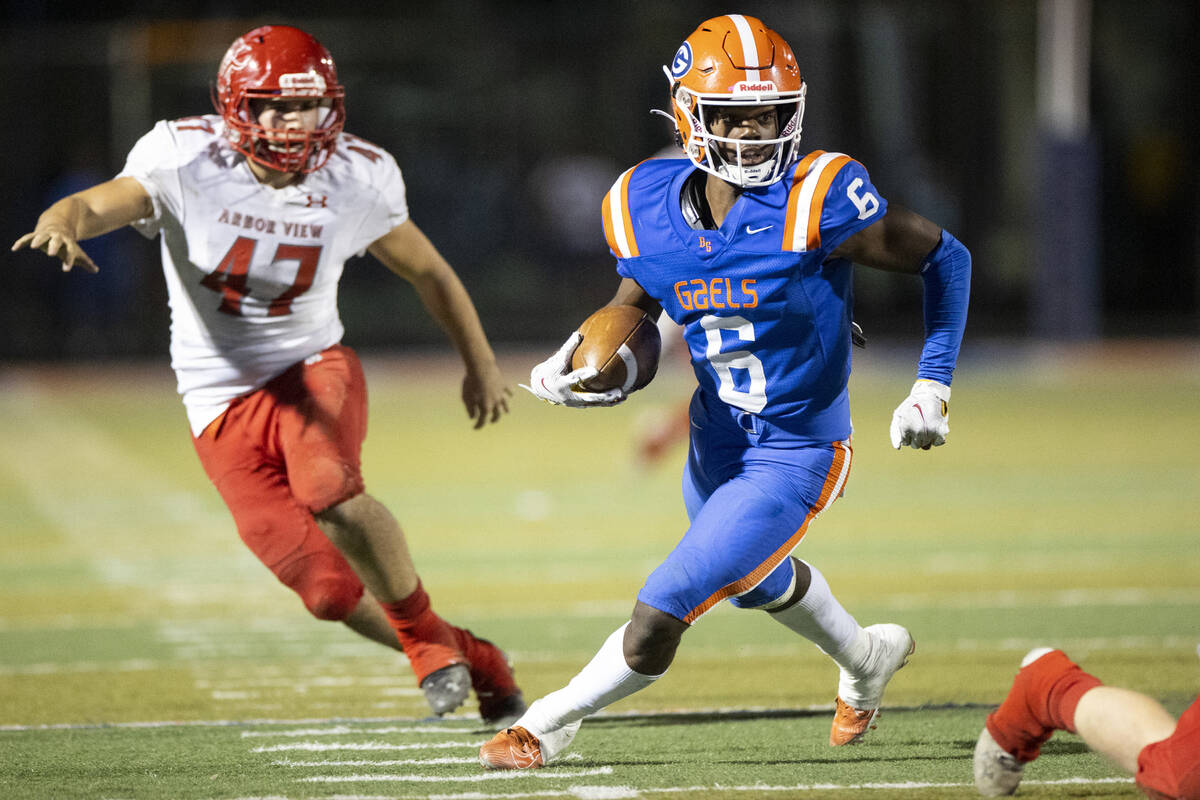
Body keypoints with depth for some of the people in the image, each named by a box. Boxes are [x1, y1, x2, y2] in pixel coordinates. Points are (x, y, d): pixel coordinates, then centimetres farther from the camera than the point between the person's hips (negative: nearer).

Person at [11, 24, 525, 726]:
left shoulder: (355, 181, -8)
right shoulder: (188, 162, -14)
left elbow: (428, 272, 9)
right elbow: (98, 204, -28)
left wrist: (481, 364, 18)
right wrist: (61, 225, -53)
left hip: (312, 367, 0)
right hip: (224, 399, 0)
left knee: (330, 492, -33)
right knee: (328, 588, -5)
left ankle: (428, 637, -10)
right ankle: (474, 662, 16)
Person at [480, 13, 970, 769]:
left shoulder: (815, 202, -27)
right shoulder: (647, 206, -11)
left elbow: (946, 258, -12)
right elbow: (633, 306, 10)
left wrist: (933, 387, -14)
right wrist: (580, 359, -10)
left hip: (794, 457, -6)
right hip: (717, 444, 6)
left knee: (658, 616, -10)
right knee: (761, 580, 33)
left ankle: (549, 724, 15)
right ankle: (867, 659, 63)